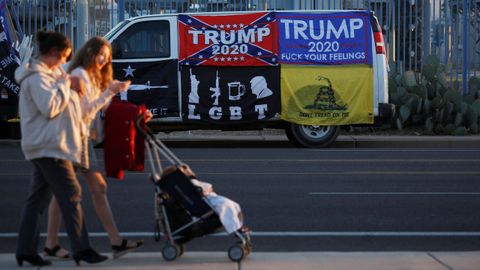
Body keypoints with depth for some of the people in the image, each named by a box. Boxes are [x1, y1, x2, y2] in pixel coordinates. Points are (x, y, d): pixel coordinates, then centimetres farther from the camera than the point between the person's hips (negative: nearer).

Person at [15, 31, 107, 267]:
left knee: (38, 198, 9)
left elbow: (61, 105, 23)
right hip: (49, 145, -10)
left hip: (45, 146, 10)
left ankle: (26, 250, 11)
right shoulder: (37, 77, -13)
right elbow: (50, 107, -22)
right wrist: (65, 85, -11)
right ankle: (81, 249, -8)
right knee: (70, 194, -9)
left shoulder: (49, 74, 20)